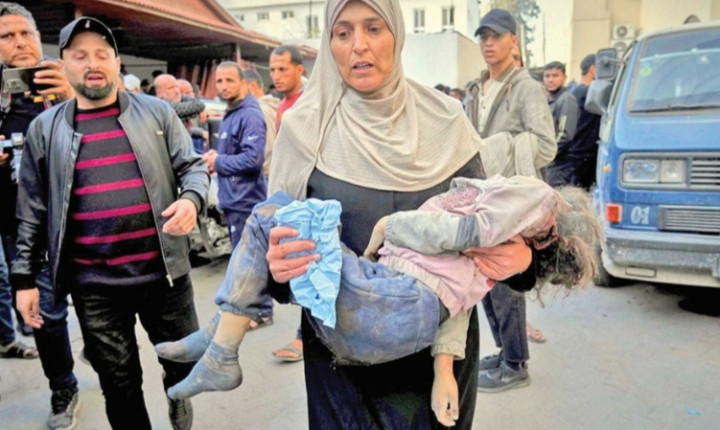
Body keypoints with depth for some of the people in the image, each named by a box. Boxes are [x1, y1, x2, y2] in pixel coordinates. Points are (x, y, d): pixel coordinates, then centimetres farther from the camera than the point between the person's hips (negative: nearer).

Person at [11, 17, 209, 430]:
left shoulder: (157, 112, 2)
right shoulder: (45, 128, 5)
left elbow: (192, 166, 3)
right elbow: (33, 210, 7)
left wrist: (191, 199, -19)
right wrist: (25, 276, 7)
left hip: (164, 272, 0)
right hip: (94, 285, 1)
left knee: (187, 363, 15)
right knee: (119, 383, 12)